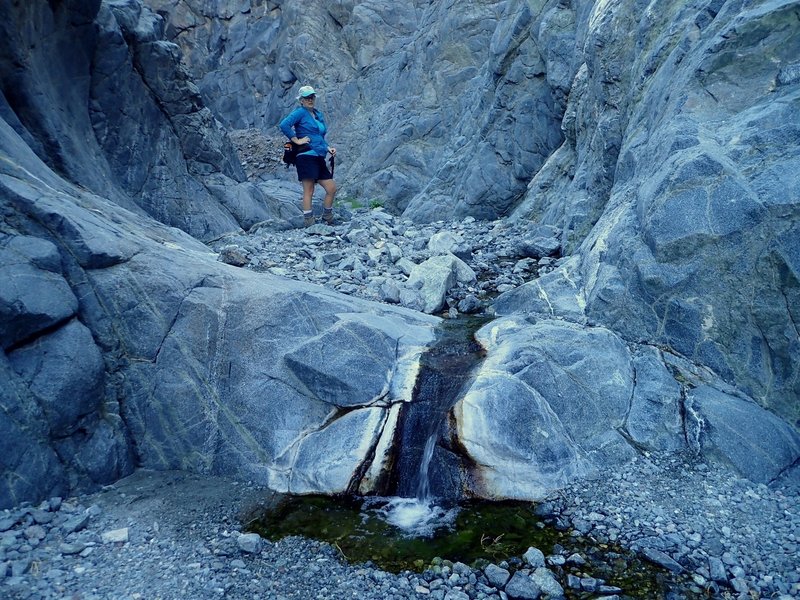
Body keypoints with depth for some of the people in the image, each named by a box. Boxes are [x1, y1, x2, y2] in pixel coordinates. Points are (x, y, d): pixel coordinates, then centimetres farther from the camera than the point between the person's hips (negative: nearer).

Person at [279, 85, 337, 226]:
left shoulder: (319, 114, 21)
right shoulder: (300, 112, -3)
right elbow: (284, 125, -19)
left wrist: (328, 148, 13)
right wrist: (297, 140, -15)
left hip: (319, 158, 8)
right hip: (306, 156, -8)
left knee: (332, 189, 6)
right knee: (309, 191, -8)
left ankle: (328, 220, 21)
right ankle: (309, 223, -5)